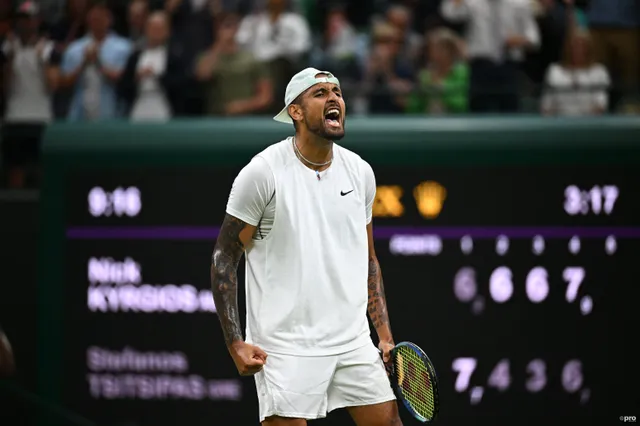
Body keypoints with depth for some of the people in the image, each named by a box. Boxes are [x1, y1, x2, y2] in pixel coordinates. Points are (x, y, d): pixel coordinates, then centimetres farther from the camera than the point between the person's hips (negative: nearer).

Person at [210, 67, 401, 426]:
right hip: (285, 349, -5)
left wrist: (385, 336, 11)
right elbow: (225, 258, -6)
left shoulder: (361, 171, 8)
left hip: (354, 343, 5)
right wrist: (236, 344, -13)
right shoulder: (264, 172, -8)